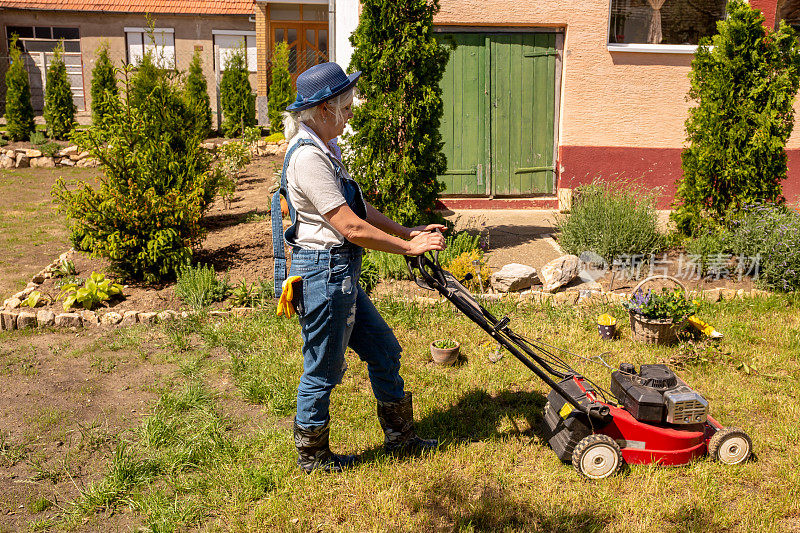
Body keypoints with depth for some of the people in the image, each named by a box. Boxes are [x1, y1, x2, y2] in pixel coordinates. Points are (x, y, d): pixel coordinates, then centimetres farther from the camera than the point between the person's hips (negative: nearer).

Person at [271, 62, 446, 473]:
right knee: (323, 371, 7)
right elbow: (351, 227, -23)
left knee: (384, 350, 18)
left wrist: (406, 232, 11)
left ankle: (400, 437, 34)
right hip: (323, 273, -10)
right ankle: (312, 454, 28)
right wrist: (409, 248, -15)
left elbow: (359, 208, 17)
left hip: (341, 274, 10)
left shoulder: (324, 150, 12)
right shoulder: (308, 157, -21)